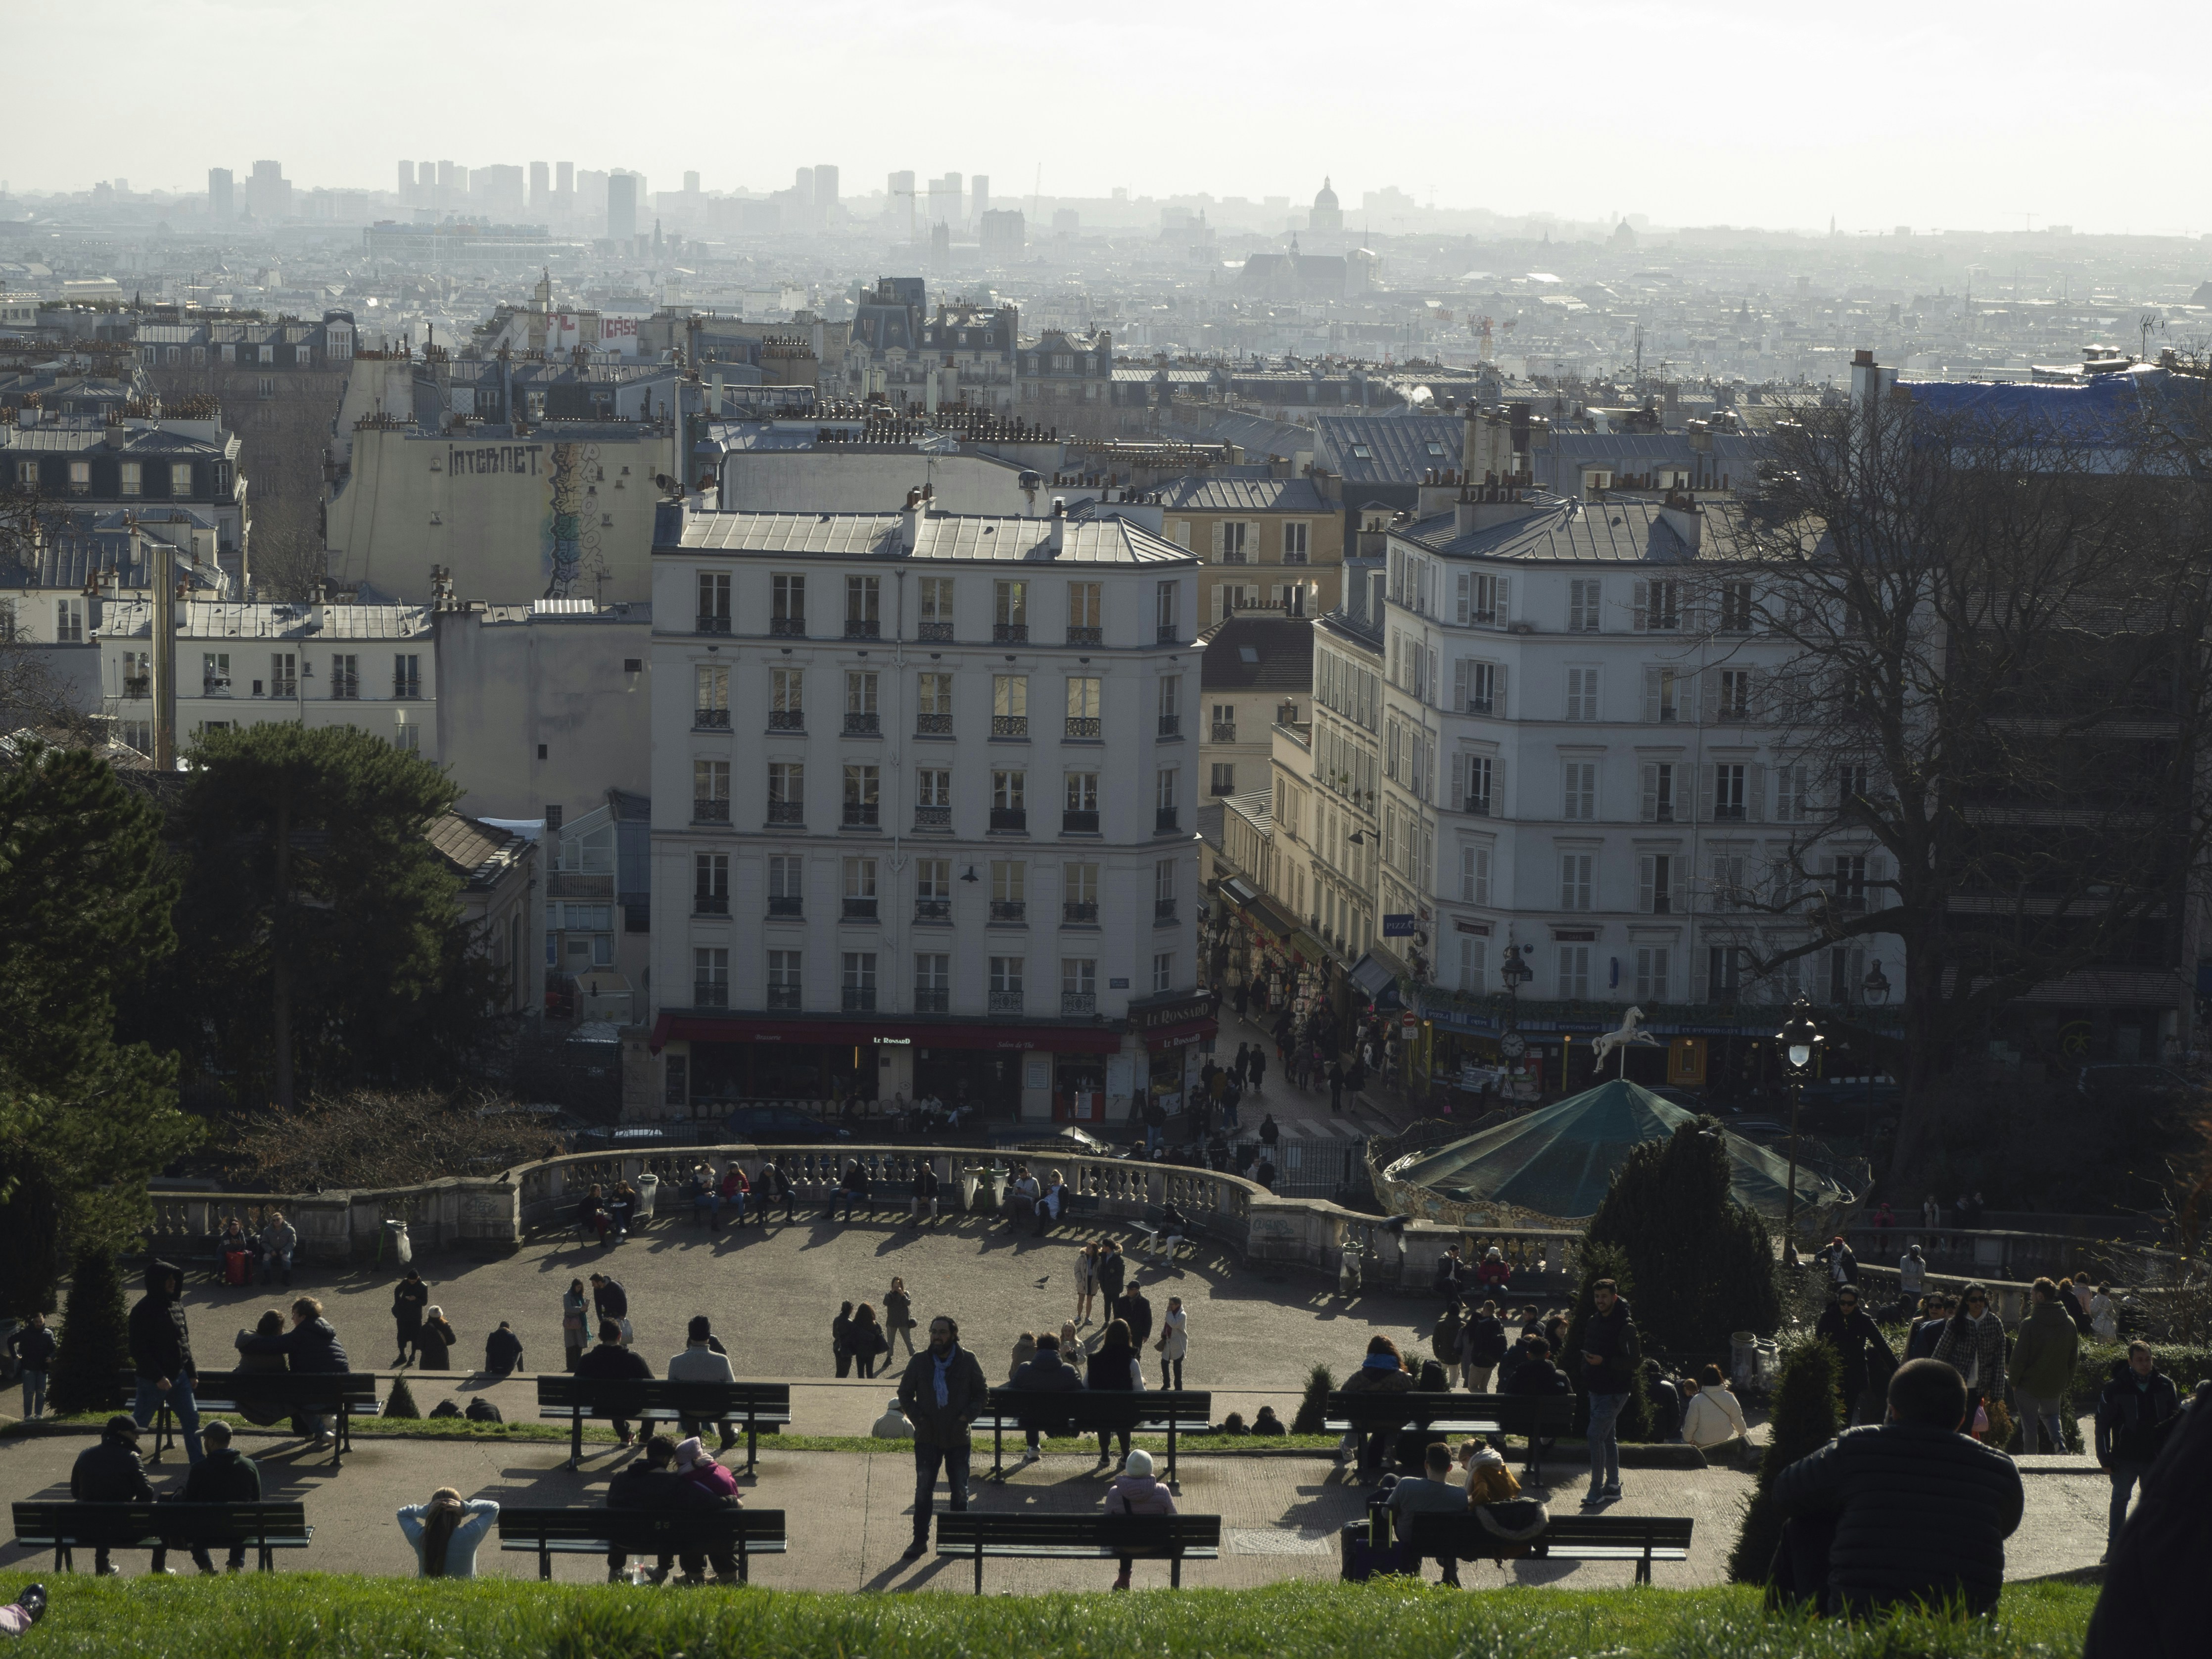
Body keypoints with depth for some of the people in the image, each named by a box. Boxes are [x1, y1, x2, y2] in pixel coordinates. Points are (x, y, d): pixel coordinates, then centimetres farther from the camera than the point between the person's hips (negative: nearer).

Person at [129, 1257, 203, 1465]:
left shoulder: (175, 1305, 8)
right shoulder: (143, 1310, -15)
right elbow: (139, 1350, -18)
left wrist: (191, 1371, 13)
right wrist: (157, 1377, -21)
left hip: (179, 1376, 7)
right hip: (153, 1380, -7)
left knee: (192, 1418, 1)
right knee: (137, 1423, 4)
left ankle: (198, 1464, 4)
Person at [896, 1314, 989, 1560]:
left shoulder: (968, 1362, -3)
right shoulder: (919, 1362, -2)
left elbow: (983, 1394, 4)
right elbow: (905, 1395, 7)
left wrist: (966, 1417, -10)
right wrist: (918, 1418, -7)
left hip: (958, 1437, 0)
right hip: (928, 1437, 0)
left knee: (960, 1491, 8)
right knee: (923, 1490, 2)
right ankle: (920, 1539, 10)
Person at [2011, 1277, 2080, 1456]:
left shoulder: (2029, 1324, -19)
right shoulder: (2069, 1324, -1)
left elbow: (2019, 1358, -16)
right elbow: (2073, 1356, 7)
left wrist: (2014, 1382, -3)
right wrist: (2066, 1381, 17)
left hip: (2030, 1384, -5)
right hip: (2056, 1385, 5)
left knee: (2029, 1424, 8)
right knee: (2050, 1415, 23)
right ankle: (2060, 1443, 0)